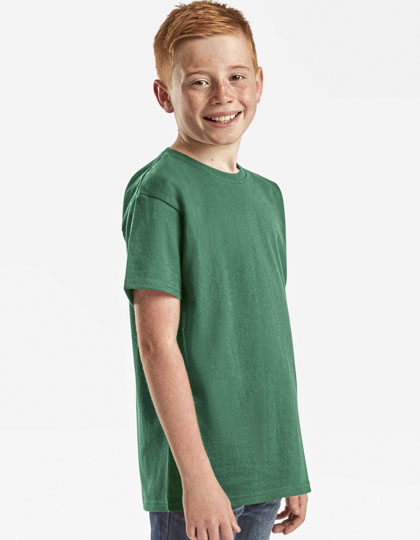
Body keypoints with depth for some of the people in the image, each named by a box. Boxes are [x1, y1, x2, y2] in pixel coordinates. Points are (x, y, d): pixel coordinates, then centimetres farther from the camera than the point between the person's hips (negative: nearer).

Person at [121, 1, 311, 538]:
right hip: (195, 473, -6)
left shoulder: (267, 194, 11)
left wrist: (293, 467, 14)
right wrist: (196, 474, -19)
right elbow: (157, 341, -15)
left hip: (265, 466, 6)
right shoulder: (158, 191, -11)